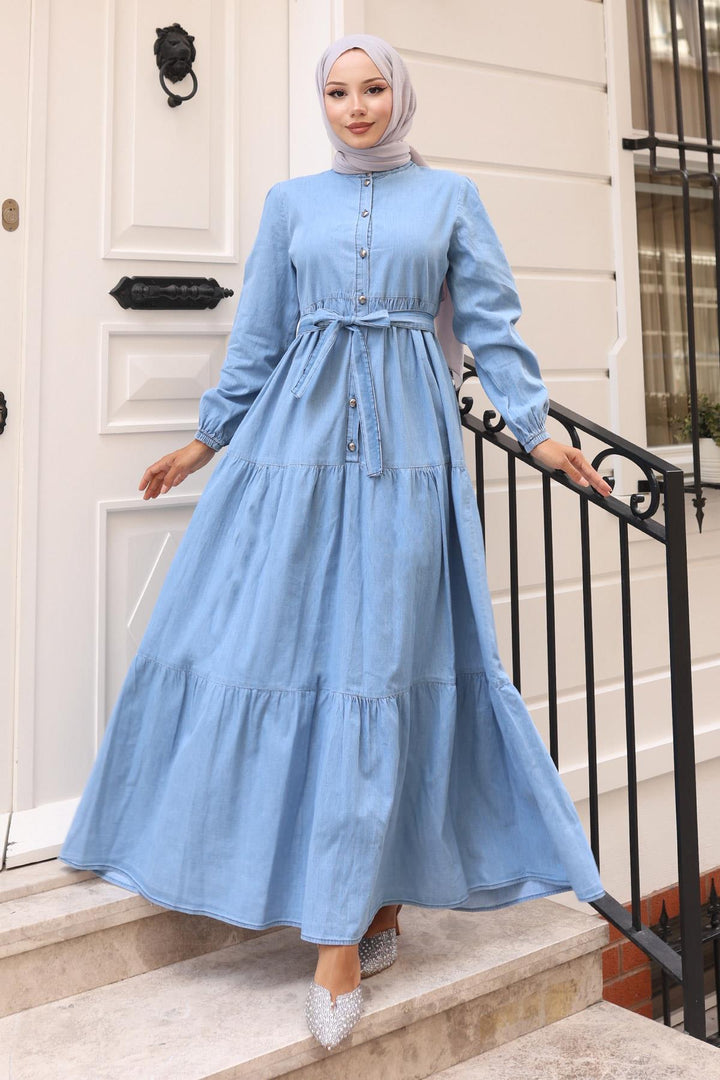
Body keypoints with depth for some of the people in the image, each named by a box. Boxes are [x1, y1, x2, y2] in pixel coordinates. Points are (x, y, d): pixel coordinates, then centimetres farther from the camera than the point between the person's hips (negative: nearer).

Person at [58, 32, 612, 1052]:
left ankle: (356, 925, 1)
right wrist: (209, 438, 16)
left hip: (406, 446, -2)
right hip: (297, 440, 2)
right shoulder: (290, 202, 16)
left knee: (386, 657, -6)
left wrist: (537, 431, 2)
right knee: (269, 642, -3)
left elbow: (490, 325, 10)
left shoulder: (450, 196, 13)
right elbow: (258, 336, 17)